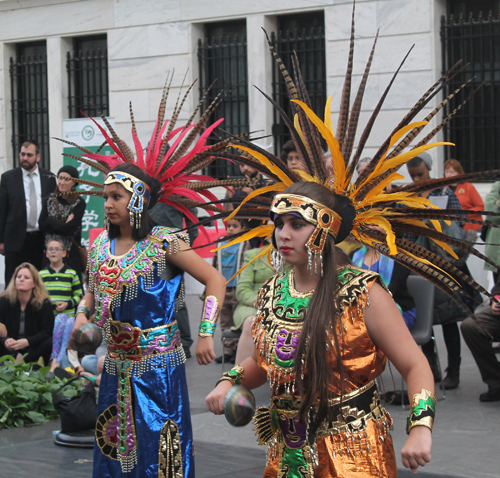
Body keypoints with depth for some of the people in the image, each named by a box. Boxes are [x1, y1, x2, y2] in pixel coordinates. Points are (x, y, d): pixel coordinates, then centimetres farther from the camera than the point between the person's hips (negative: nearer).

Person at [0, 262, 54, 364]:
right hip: (10, 349, 0)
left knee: (49, 343, -32)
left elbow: (47, 331, -12)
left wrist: (27, 341, -29)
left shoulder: (44, 303, -6)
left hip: (34, 347, 0)